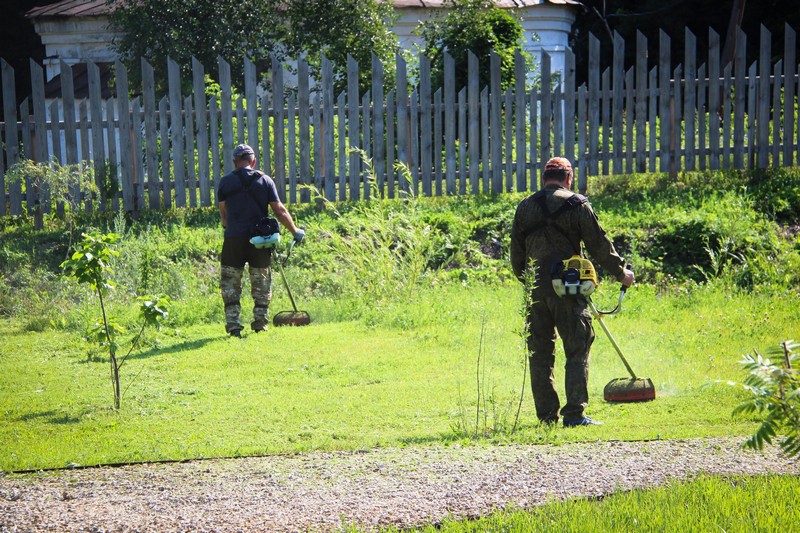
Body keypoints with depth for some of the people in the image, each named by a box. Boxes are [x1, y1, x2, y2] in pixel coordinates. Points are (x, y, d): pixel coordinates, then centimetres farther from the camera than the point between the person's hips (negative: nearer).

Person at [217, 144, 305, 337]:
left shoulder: (225, 182, 3)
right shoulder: (265, 180, 4)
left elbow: (223, 213, 11)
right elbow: (279, 210, 1)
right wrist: (295, 231, 12)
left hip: (234, 240, -1)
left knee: (230, 284, 6)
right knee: (261, 283, 13)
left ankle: (233, 325, 0)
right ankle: (260, 322, 14)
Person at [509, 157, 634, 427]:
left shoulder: (524, 207, 10)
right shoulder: (576, 205, -2)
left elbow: (516, 252, 15)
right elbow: (599, 245, 0)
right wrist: (621, 272, 14)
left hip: (535, 290, 4)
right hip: (567, 290, -4)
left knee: (540, 353, 10)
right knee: (577, 351, 0)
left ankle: (546, 414, 11)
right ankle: (575, 413, -8)